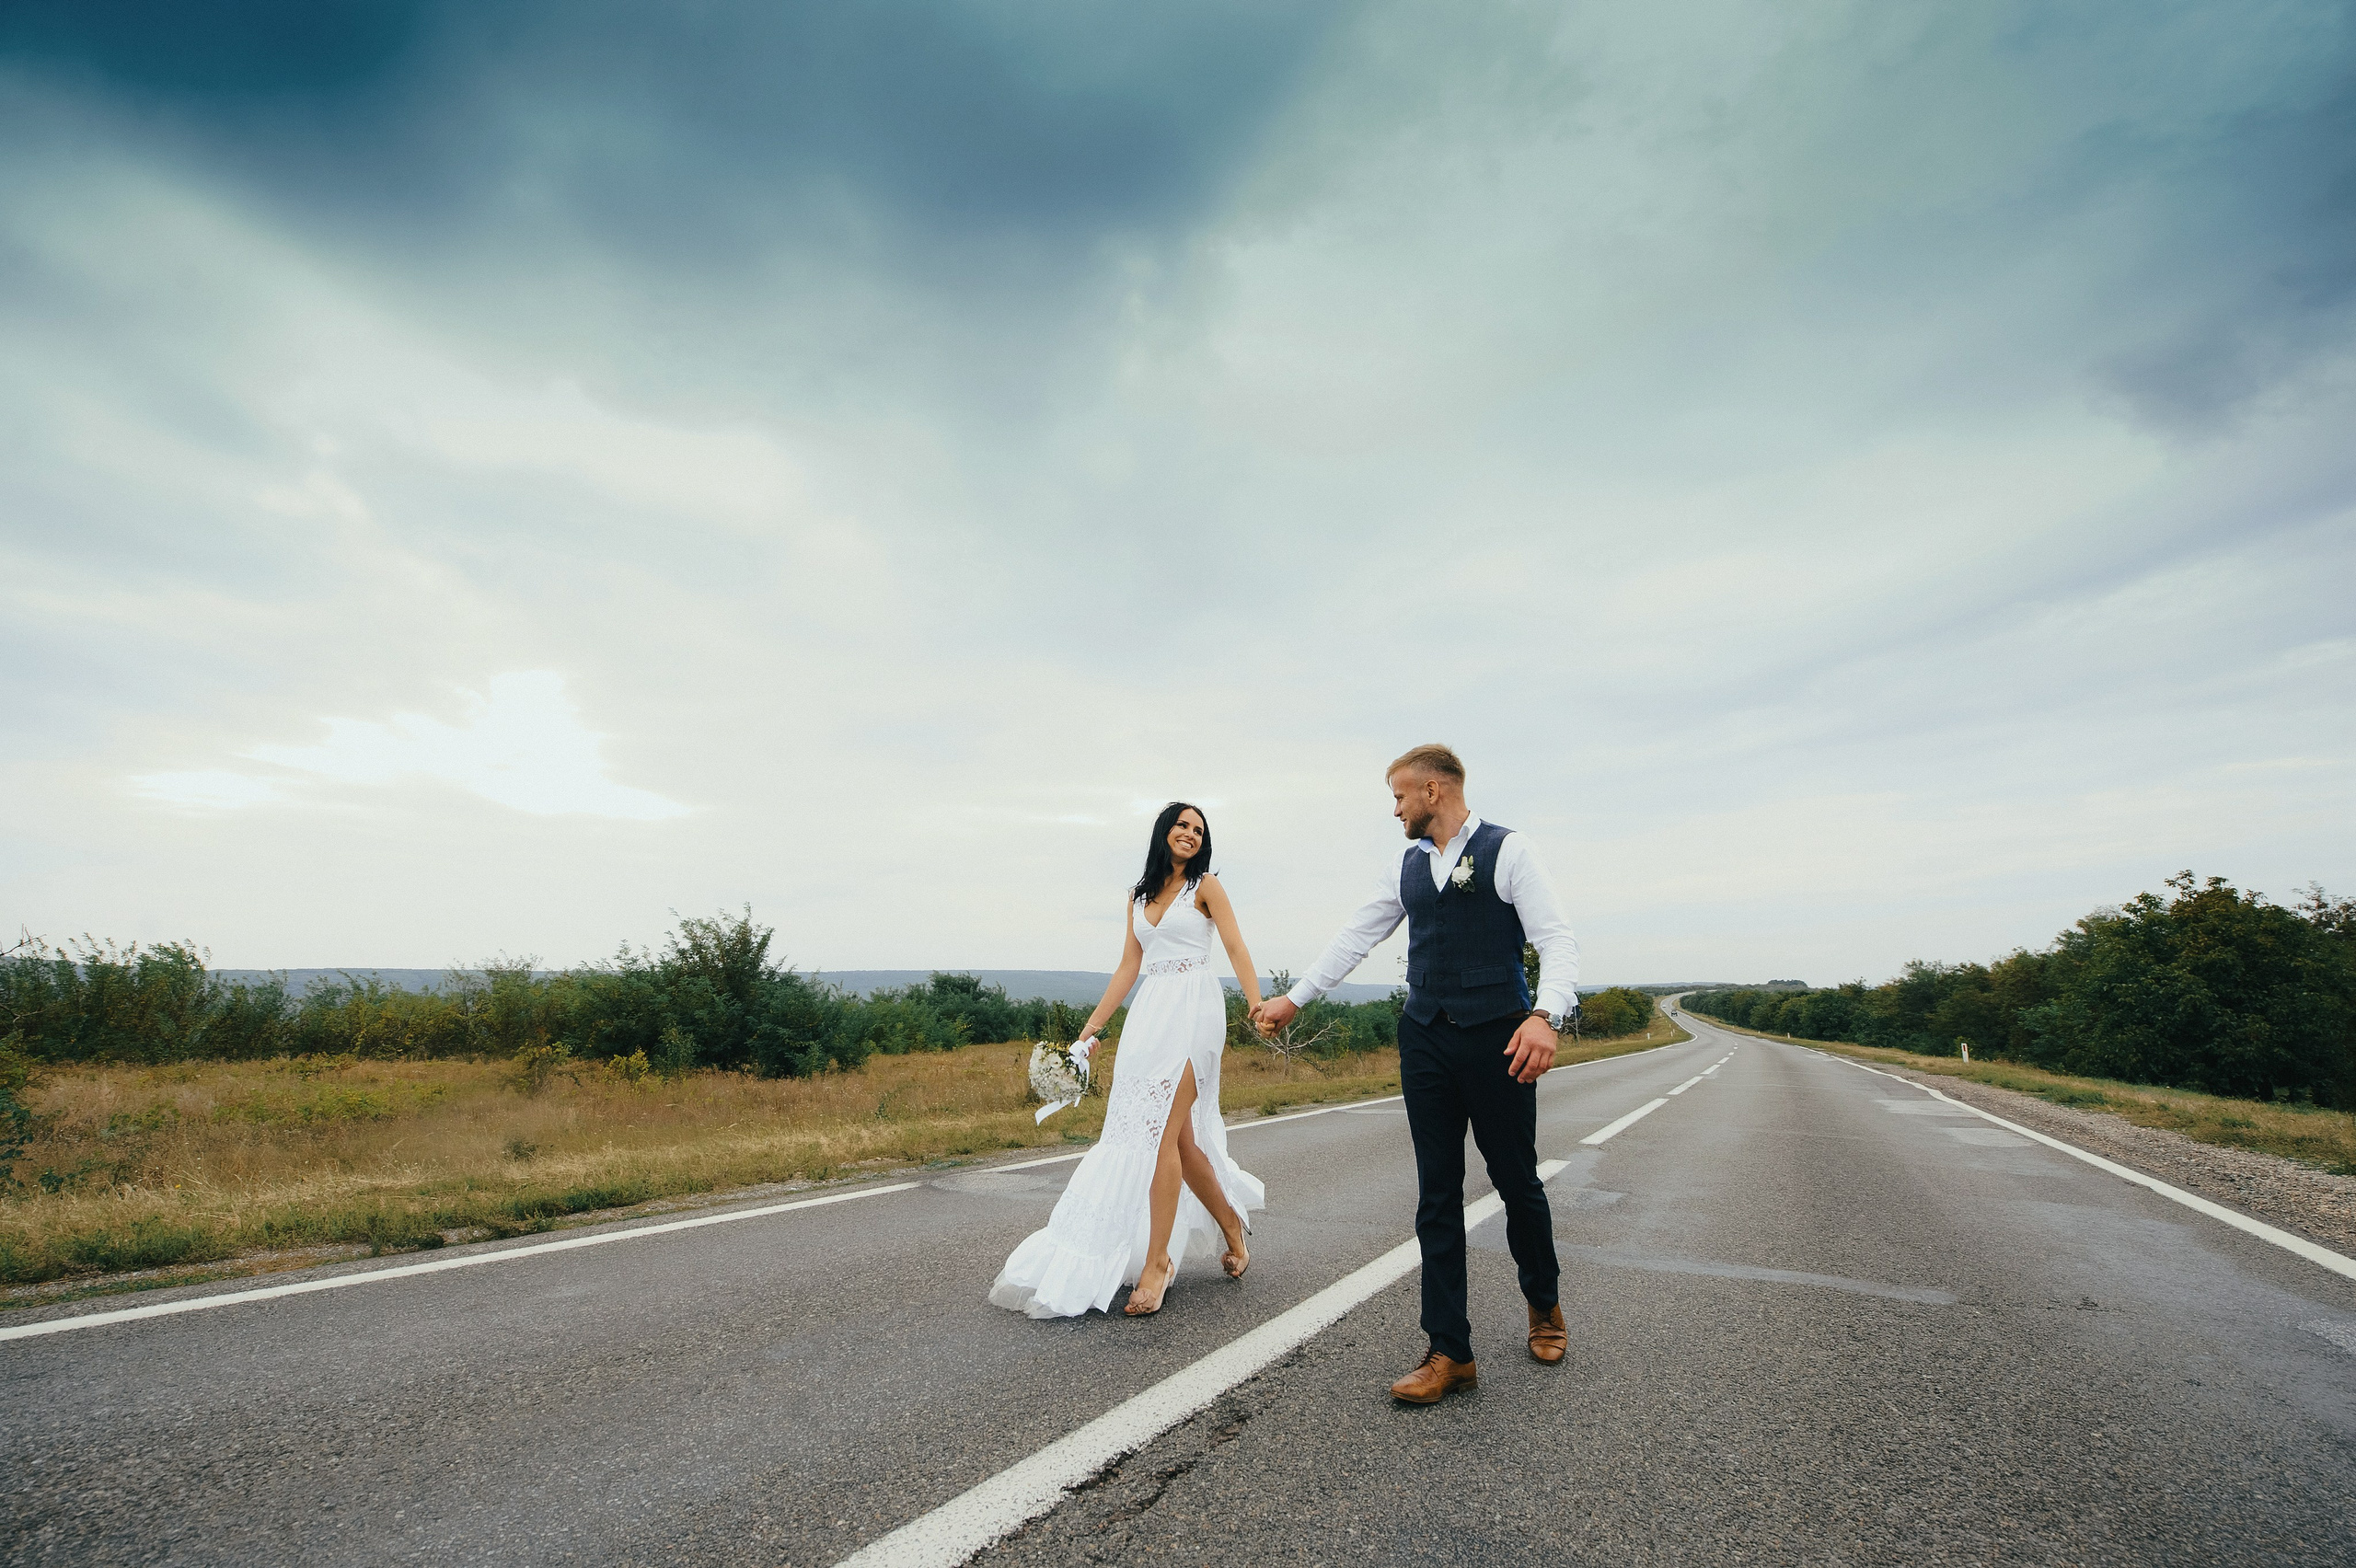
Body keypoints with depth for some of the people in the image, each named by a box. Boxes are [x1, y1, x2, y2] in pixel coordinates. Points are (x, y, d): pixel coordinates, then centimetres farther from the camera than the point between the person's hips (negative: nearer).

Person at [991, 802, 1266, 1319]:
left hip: (1193, 1010, -5)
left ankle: (1158, 1260, -7)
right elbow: (1128, 968, 16)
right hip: (1149, 1015, 5)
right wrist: (1092, 1025, 12)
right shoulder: (1138, 897, 17)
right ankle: (1231, 1224, 27)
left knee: (1161, 1132, -13)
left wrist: (1260, 1011, -17)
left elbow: (1237, 950, -4)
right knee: (1181, 1136, 7)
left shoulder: (1206, 886, 3)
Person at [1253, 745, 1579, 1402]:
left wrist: (1547, 1016, -26)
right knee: (1437, 1193, 5)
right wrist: (1295, 999, 16)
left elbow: (1556, 937, -10)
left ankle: (1543, 1305, 38)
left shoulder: (1505, 850, -4)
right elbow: (1355, 937, 16)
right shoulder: (1408, 867, 12)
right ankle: (1449, 1352, 14)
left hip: (1498, 1038, -4)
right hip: (1425, 1040, 5)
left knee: (1517, 1180, 10)